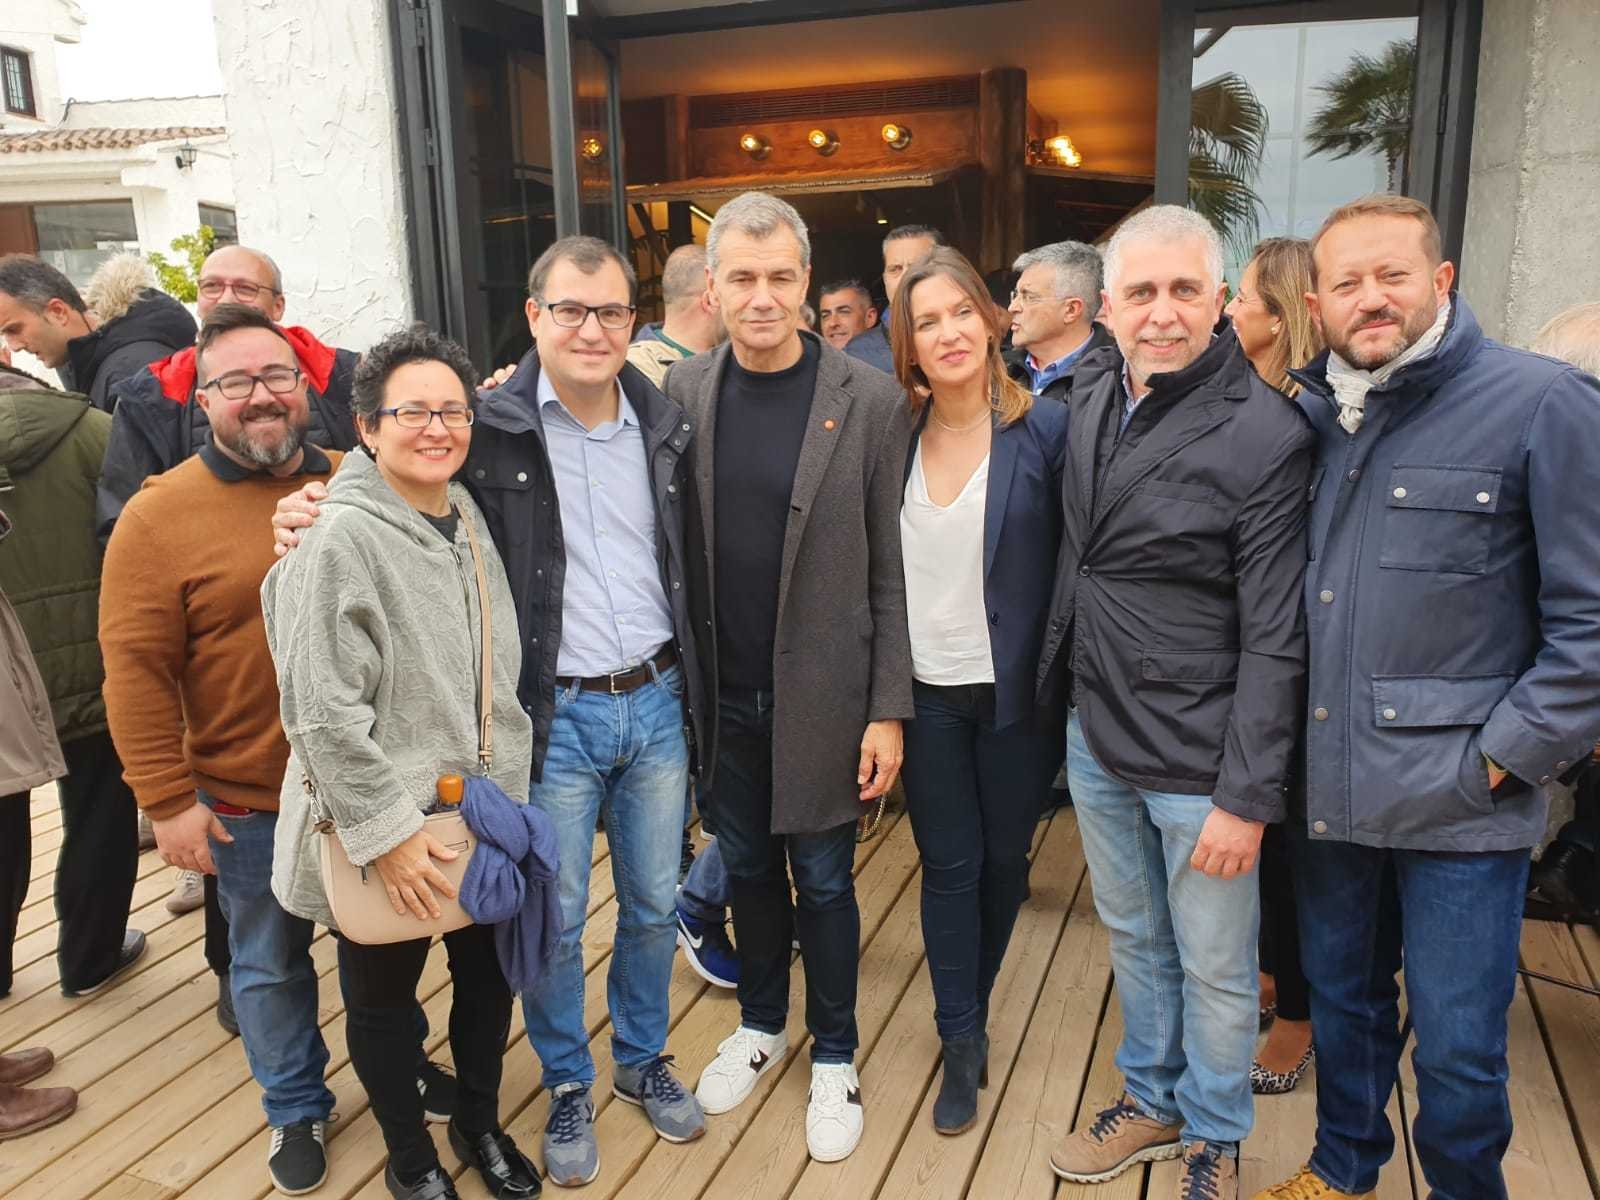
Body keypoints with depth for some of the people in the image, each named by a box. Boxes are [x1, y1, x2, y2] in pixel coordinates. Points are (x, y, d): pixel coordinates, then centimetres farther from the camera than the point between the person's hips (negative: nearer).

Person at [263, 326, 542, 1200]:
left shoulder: (469, 515, 3)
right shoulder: (341, 538, -19)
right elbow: (324, 711, -21)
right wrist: (388, 830, -20)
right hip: (386, 833, -6)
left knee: (488, 976, 20)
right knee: (383, 998, 15)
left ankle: (480, 1126, 44)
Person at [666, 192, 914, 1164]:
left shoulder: (871, 401, -10)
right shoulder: (685, 391, -1)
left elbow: (892, 570, -8)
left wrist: (888, 710, -9)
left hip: (822, 694, -3)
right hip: (721, 695, 3)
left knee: (822, 877, 11)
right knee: (747, 865, 18)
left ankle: (834, 1056, 33)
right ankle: (761, 1023, 42)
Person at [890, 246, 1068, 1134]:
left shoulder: (1043, 427, -9)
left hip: (1014, 691, -1)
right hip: (925, 691, 2)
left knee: (1004, 859, 14)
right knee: (948, 864, 8)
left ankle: (971, 1007, 38)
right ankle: (961, 1046, 23)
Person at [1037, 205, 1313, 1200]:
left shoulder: (1266, 434, -17)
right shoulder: (1092, 406, 4)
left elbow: (1274, 639, -17)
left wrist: (1247, 795, -18)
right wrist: (1065, 674, 13)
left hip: (1200, 761, -6)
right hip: (1098, 738, 6)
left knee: (1215, 968, 12)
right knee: (1134, 939, 22)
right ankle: (1152, 1100, 44)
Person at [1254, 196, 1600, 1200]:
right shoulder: (1311, 411, 6)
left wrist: (1502, 757, -12)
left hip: (1459, 803, -5)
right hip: (1328, 785, 5)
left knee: (1457, 1050, 6)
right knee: (1342, 1000, 22)